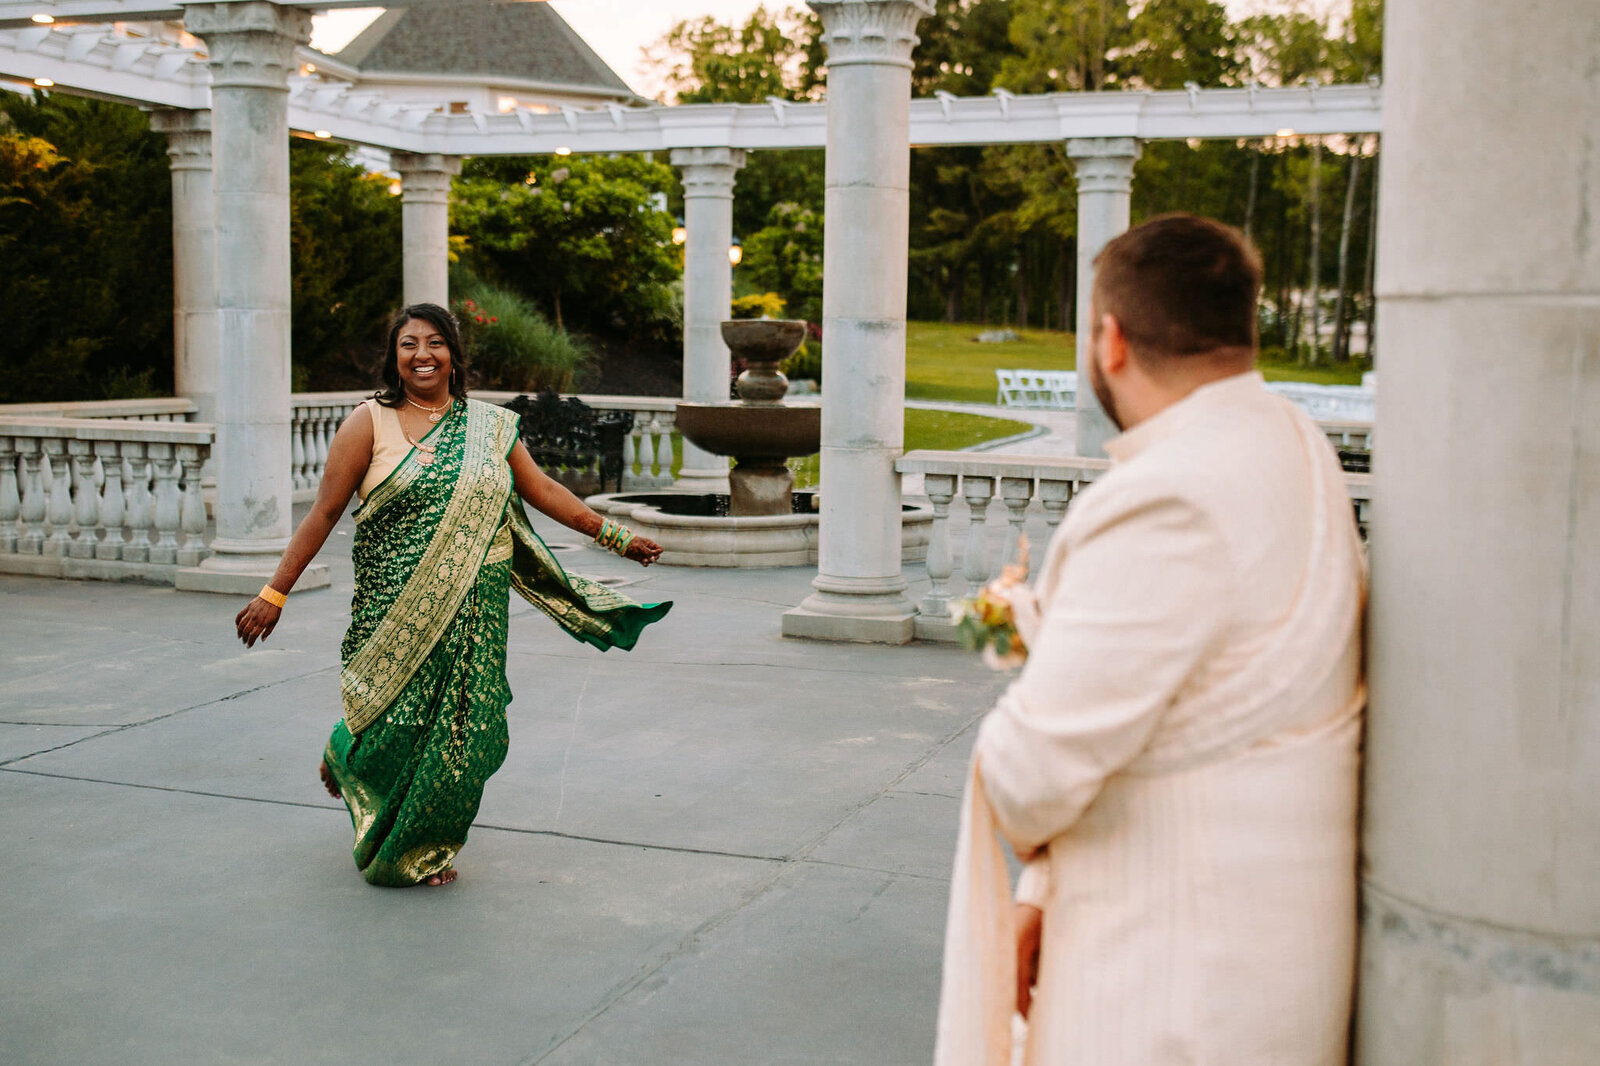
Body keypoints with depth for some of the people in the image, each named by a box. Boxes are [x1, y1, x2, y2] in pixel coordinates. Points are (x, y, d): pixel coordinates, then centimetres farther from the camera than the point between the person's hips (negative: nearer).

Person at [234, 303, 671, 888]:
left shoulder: (489, 425, 10)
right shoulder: (371, 423, -1)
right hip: (396, 610, -3)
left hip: (474, 610, 3)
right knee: (396, 721, -4)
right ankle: (345, 756, 32)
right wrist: (275, 593, -6)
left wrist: (616, 536, 15)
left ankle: (423, 849, 22)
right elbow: (324, 513, -2)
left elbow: (543, 490, 16)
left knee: (462, 727, 3)